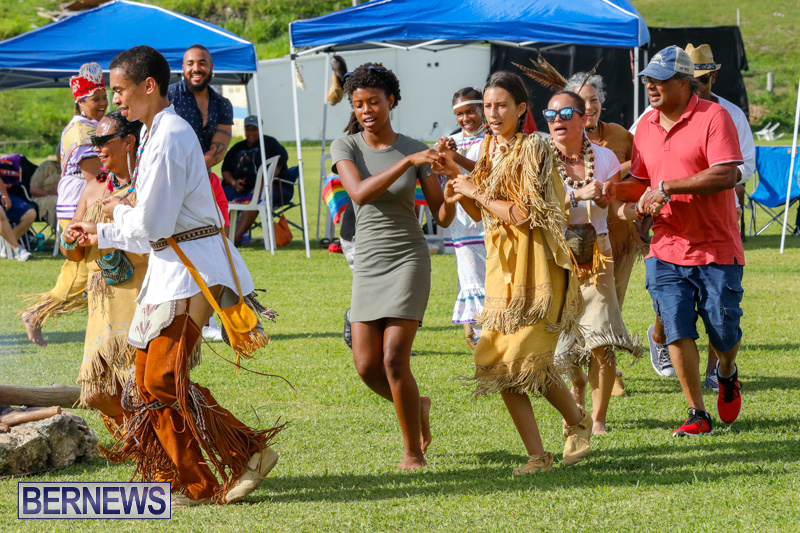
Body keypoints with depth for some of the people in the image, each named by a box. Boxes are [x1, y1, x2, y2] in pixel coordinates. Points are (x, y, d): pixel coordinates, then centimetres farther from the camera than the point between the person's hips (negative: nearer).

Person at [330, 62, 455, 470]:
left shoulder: (415, 150, 0)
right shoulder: (345, 147, 0)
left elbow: (442, 218, 1)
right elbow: (360, 193, -20)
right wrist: (406, 163, -28)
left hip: (408, 257, -2)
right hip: (368, 263, 3)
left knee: (394, 359, -12)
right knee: (367, 366, -2)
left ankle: (414, 451, 3)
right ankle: (417, 406, 29)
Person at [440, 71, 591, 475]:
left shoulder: (532, 149, -10)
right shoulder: (489, 148, 13)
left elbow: (522, 213, -17)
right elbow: (478, 213, 18)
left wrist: (476, 192, -9)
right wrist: (454, 176, 3)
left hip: (535, 265, -7)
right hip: (502, 266, 7)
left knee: (530, 360, -10)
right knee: (501, 363, -1)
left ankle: (577, 422, 16)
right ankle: (537, 455, 4)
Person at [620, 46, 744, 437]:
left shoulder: (713, 116, -11)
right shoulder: (646, 127, 10)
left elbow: (726, 175, -21)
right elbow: (641, 182, 19)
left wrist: (666, 188, -22)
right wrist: (612, 190, -2)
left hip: (717, 247, -4)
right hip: (666, 250, 4)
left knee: (723, 331, 1)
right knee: (677, 330, -5)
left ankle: (727, 375, 36)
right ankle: (697, 415, 3)